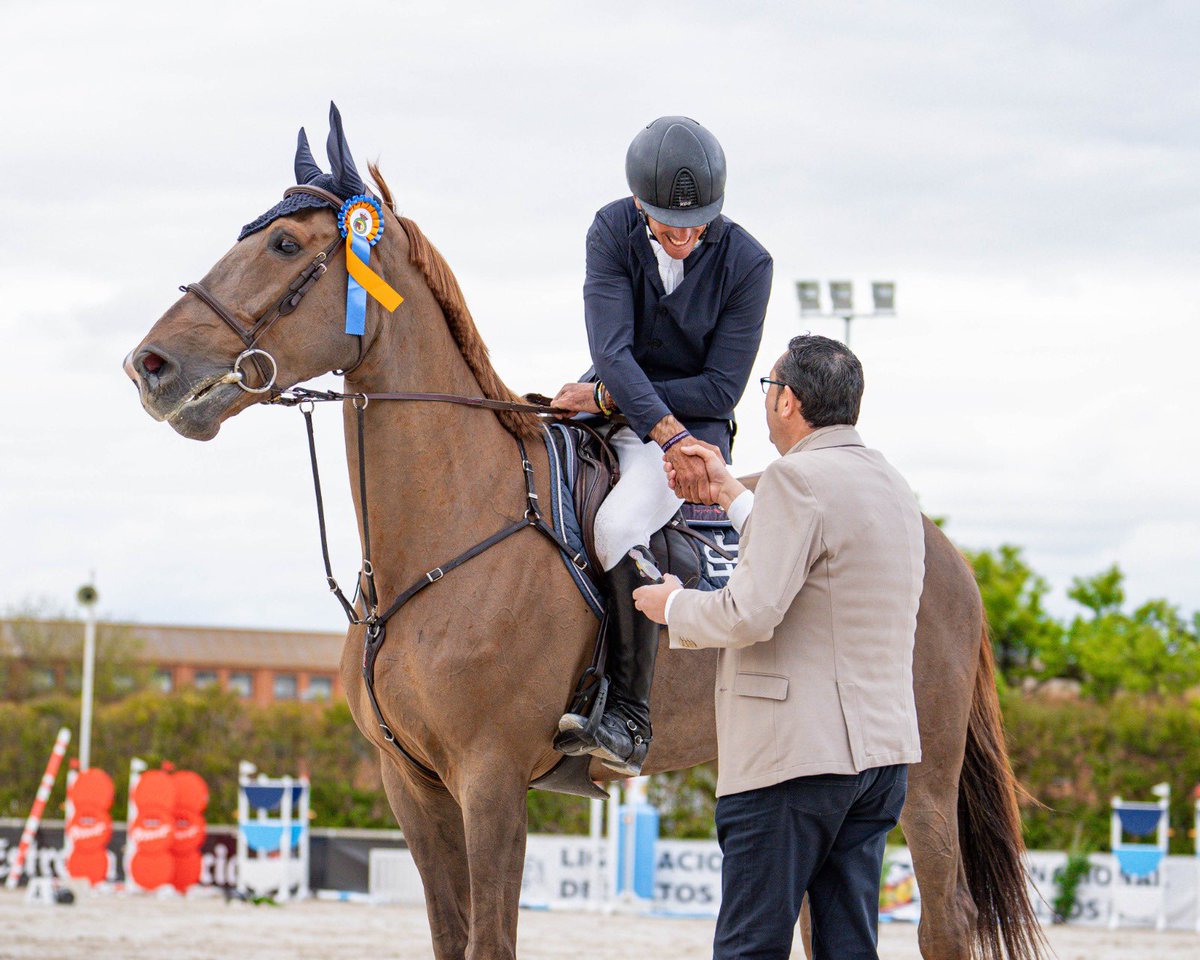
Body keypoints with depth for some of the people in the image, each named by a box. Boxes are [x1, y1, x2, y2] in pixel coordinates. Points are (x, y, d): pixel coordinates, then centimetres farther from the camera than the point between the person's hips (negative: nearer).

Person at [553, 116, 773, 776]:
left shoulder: (746, 263, -14)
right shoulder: (612, 232, -9)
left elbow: (720, 389, -14)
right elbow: (611, 351, -20)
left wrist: (606, 398, -18)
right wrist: (669, 434, -34)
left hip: (695, 423, -4)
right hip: (610, 409, 5)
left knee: (618, 524, -32)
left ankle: (629, 722, -30)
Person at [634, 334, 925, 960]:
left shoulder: (796, 480, -13)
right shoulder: (893, 486, 15)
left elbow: (750, 614, -21)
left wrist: (674, 606, -3)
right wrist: (730, 497, 33)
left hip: (793, 755, -9)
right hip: (885, 750, 9)